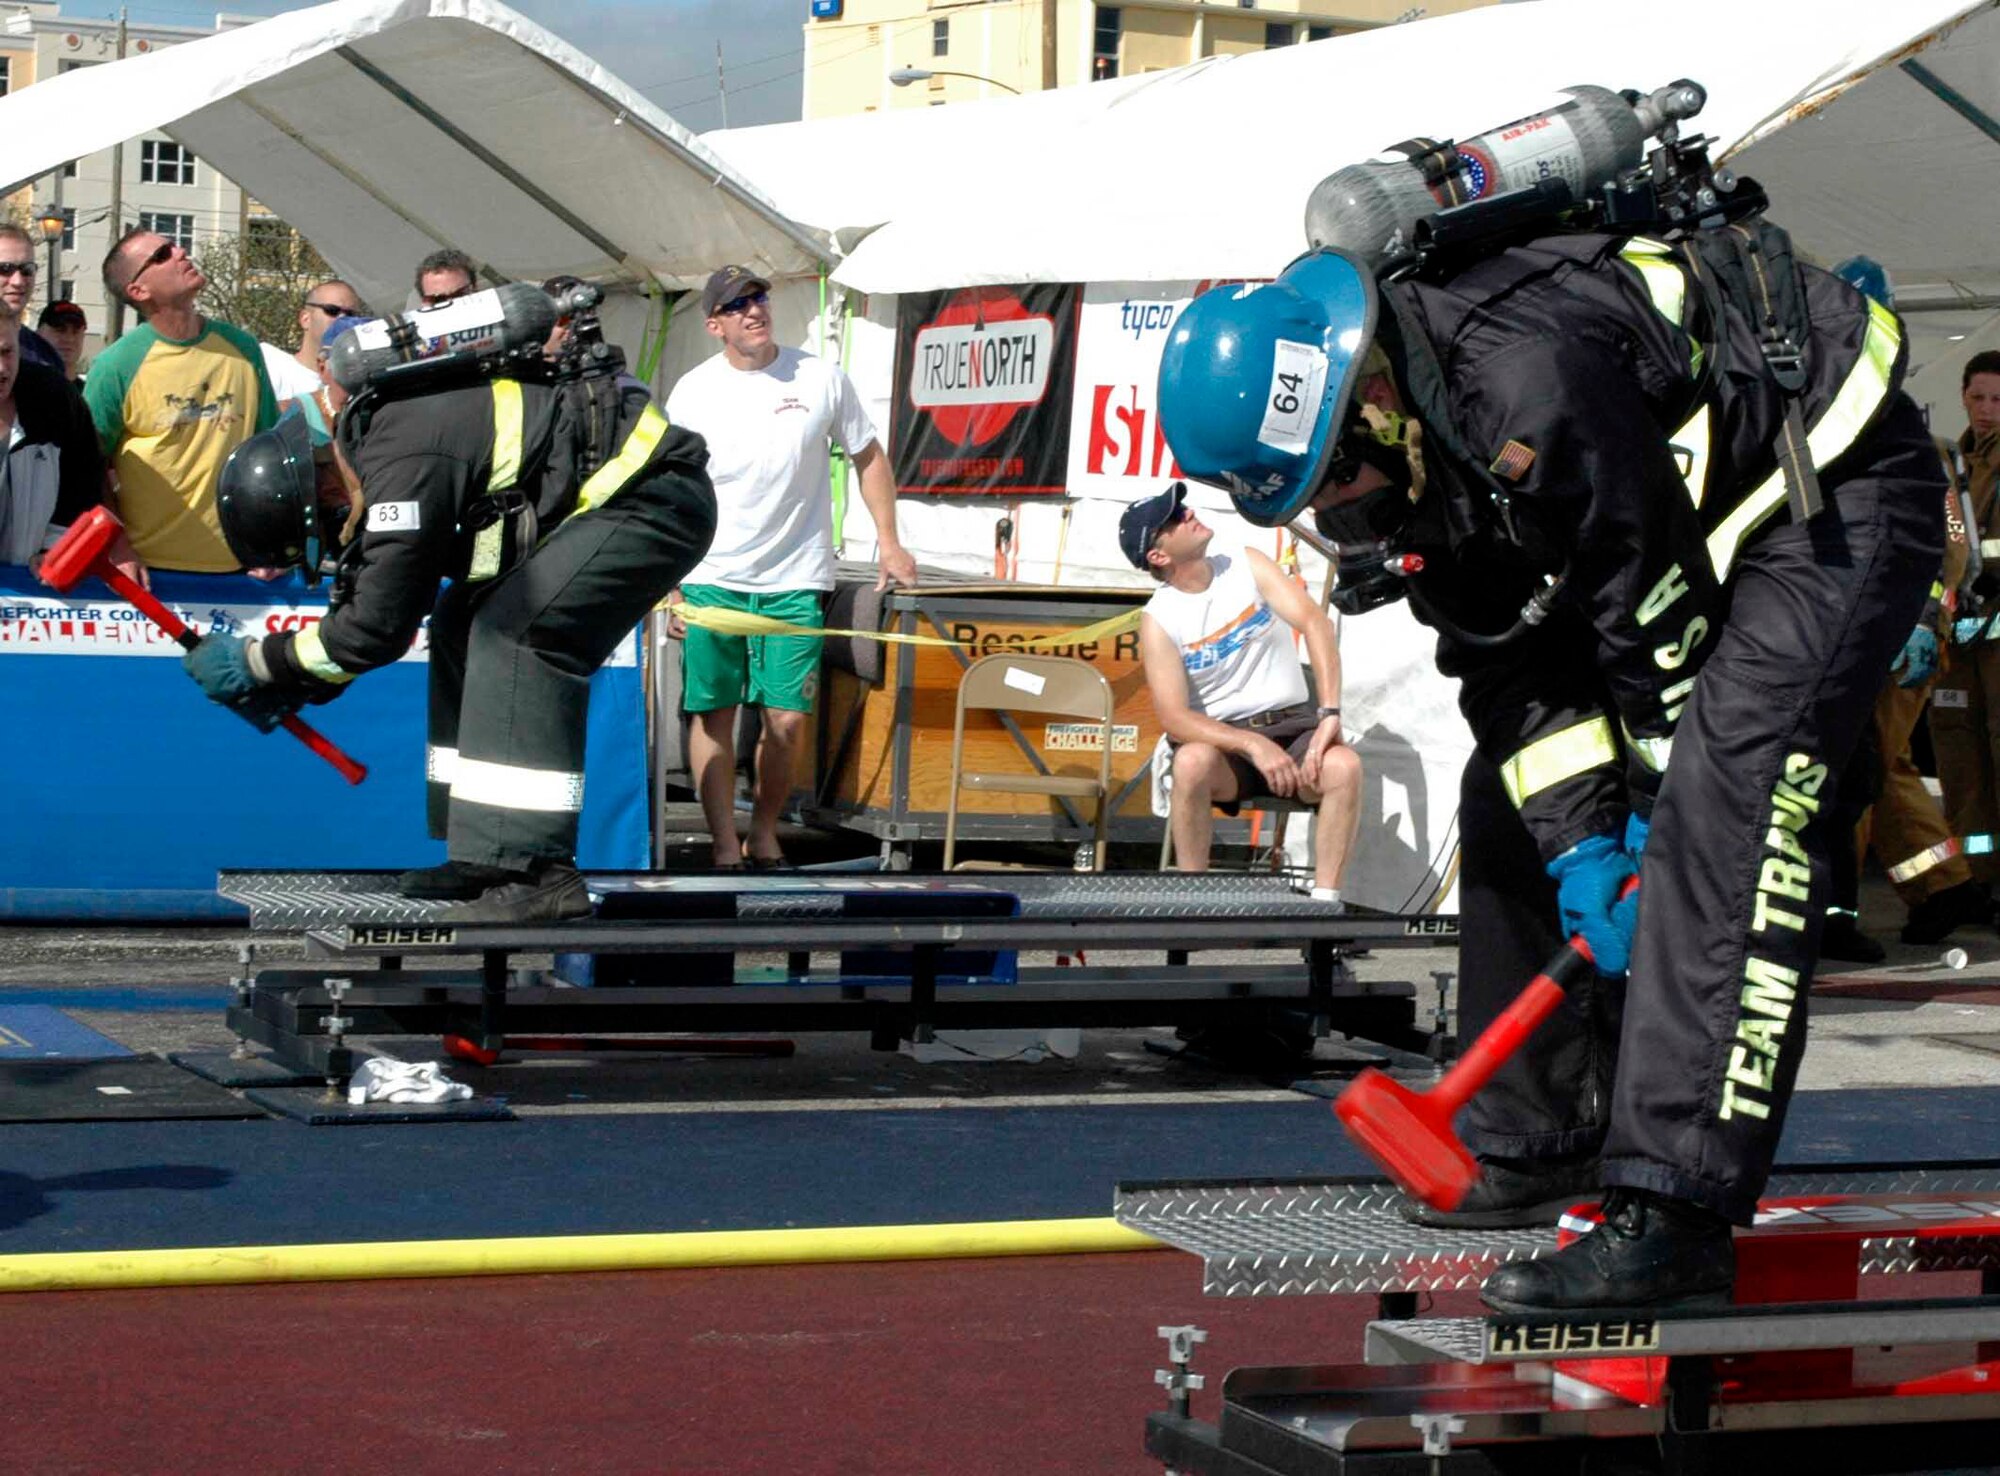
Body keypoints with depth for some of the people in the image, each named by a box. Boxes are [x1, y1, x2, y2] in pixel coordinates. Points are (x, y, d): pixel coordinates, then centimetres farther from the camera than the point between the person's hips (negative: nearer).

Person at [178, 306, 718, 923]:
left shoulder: (405, 462, -25)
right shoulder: (373, 429, 6)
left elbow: (379, 627, -19)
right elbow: (376, 598, 18)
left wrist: (258, 662, -8)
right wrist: (302, 684, 13)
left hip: (654, 496, -11)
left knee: (517, 633, -21)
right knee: (464, 623, 9)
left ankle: (536, 872, -23)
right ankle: (489, 855, 11)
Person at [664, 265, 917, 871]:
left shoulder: (822, 378, 0)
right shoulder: (692, 393, 0)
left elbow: (868, 456, 13)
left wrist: (888, 541, 6)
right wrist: (670, 590, 0)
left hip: (795, 581, 0)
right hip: (711, 579, 0)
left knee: (787, 717, -2)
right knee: (713, 713, -2)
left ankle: (765, 834, 16)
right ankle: (725, 847, 5)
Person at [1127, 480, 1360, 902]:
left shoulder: (1246, 566, 2)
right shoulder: (1158, 618, -4)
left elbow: (1315, 622, -9)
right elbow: (1173, 717, -14)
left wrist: (1330, 713, -23)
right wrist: (1253, 745, -28)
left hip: (1293, 724, 2)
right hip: (1222, 739, -2)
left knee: (1343, 765, -31)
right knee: (1192, 762, -37)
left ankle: (1325, 899, -25)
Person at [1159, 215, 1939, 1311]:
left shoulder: (1525, 384, -36)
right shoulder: (1383, 451, -6)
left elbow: (1662, 622, -26)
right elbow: (1510, 661, -1)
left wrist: (1654, 825, -14)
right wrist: (1579, 841, -11)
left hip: (1833, 490, -10)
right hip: (1693, 515, 10)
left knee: (1722, 816, -25)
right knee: (1514, 806, 7)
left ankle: (1673, 1217, -30)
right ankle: (1541, 1143, 19)